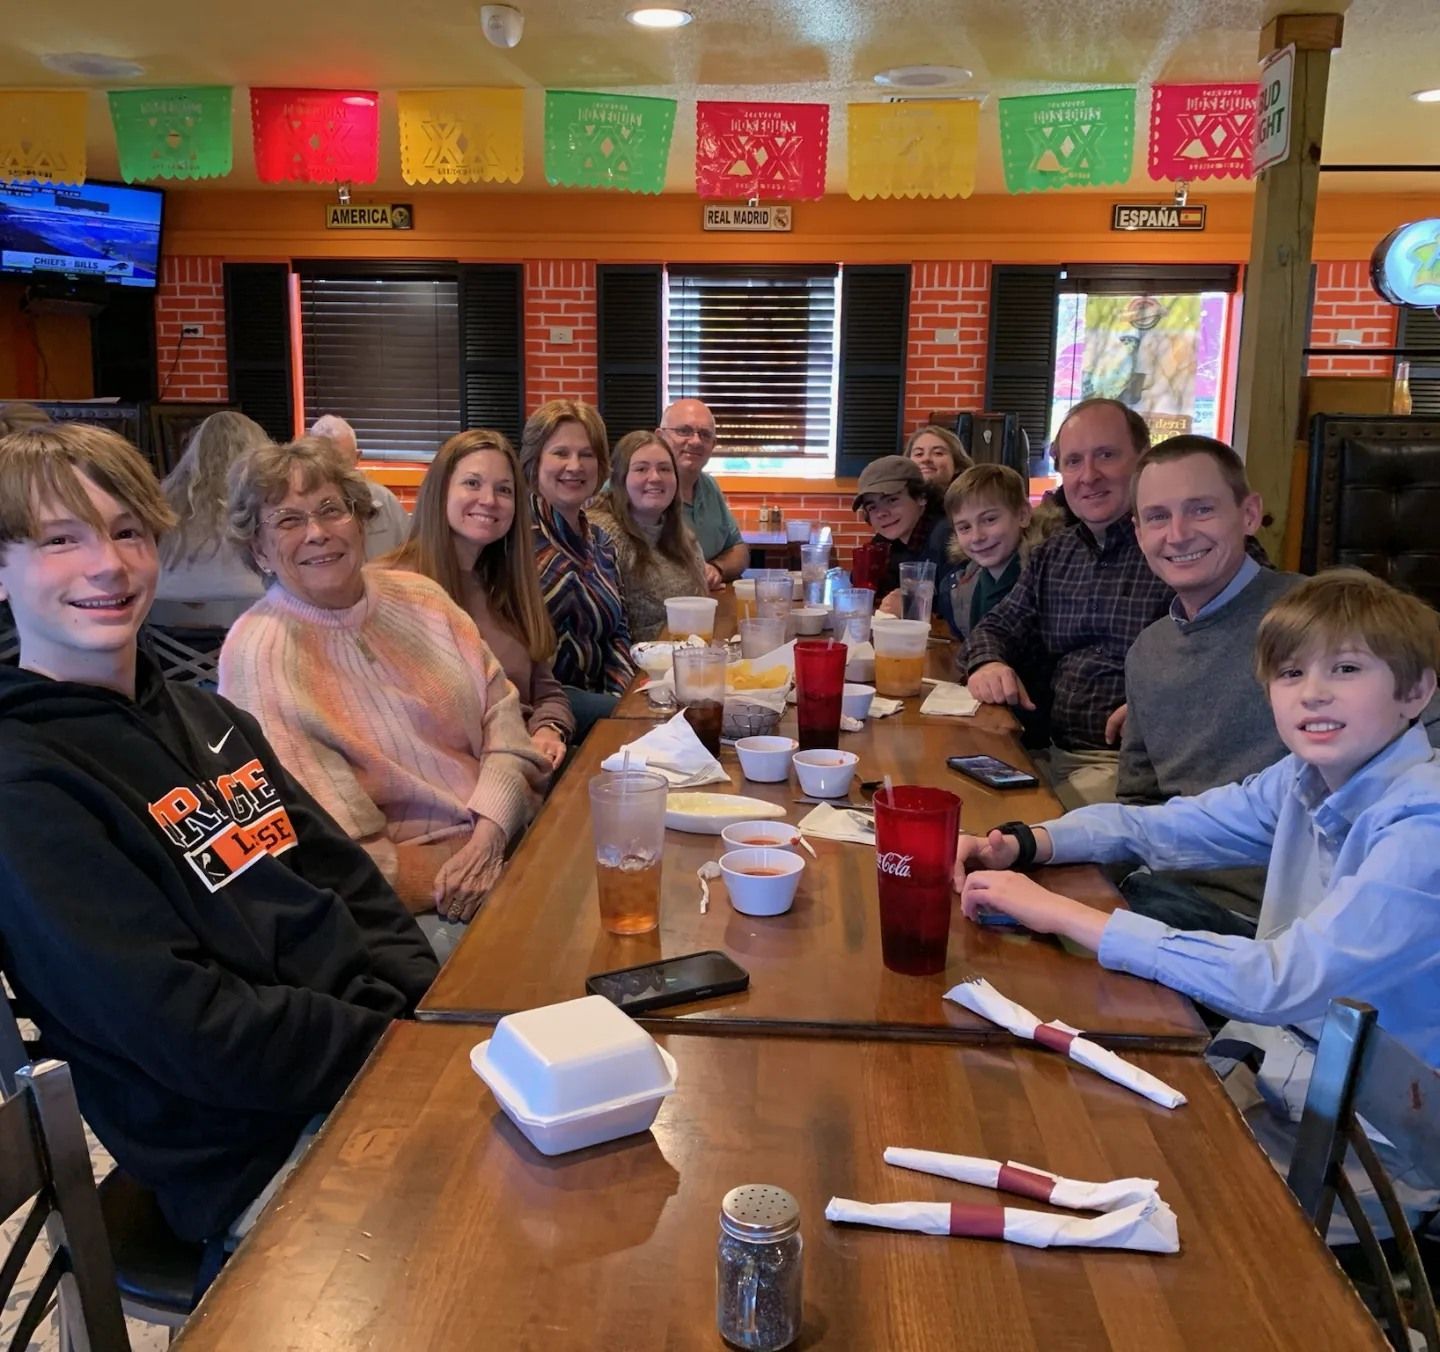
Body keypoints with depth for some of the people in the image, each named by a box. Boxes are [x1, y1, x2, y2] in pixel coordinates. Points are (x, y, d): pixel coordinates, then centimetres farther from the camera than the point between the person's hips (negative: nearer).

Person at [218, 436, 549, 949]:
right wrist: (447, 883, -17)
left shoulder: (418, 596, 9)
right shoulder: (257, 652, -7)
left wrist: (490, 835, -11)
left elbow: (501, 711, 5)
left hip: (513, 834, 6)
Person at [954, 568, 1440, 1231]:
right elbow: (1155, 826, 7)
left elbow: (1285, 982, -33)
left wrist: (1063, 914, -32)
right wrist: (1023, 843, -12)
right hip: (1278, 1077, 6)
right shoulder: (1304, 779, -3)